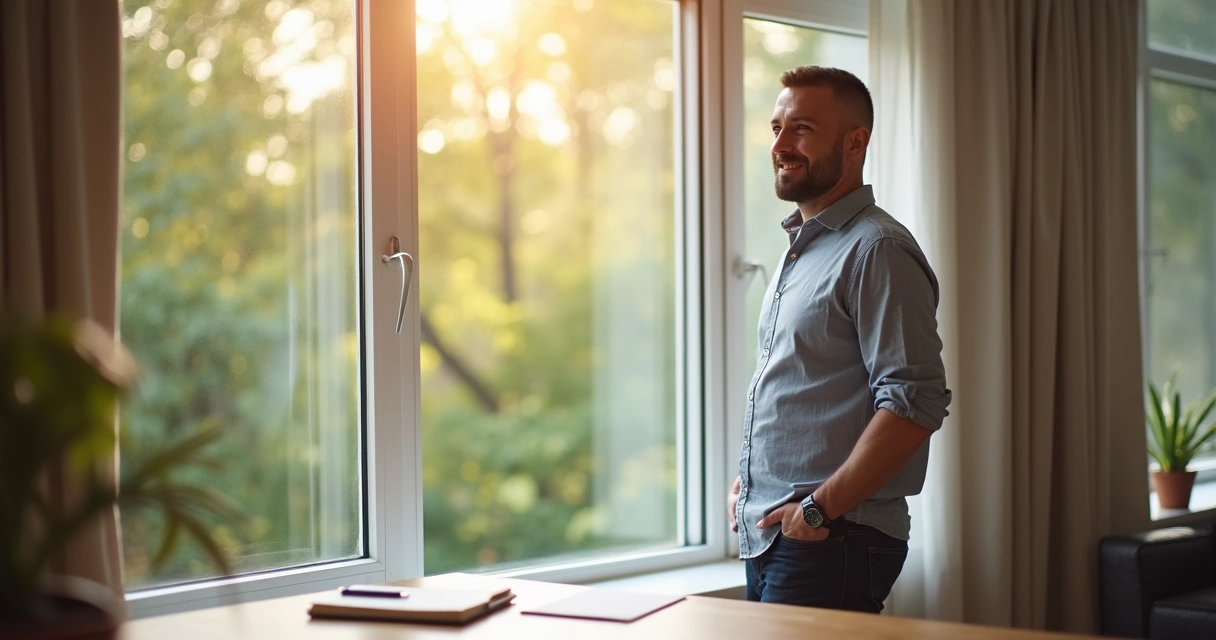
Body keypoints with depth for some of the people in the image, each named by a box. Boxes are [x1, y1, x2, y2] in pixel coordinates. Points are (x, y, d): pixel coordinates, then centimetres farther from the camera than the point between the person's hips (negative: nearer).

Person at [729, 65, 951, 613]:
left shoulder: (878, 250, -12)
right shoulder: (800, 249, 17)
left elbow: (915, 404, -21)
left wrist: (822, 507, -19)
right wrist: (748, 480, 14)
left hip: (833, 542, -9)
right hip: (766, 534, 9)